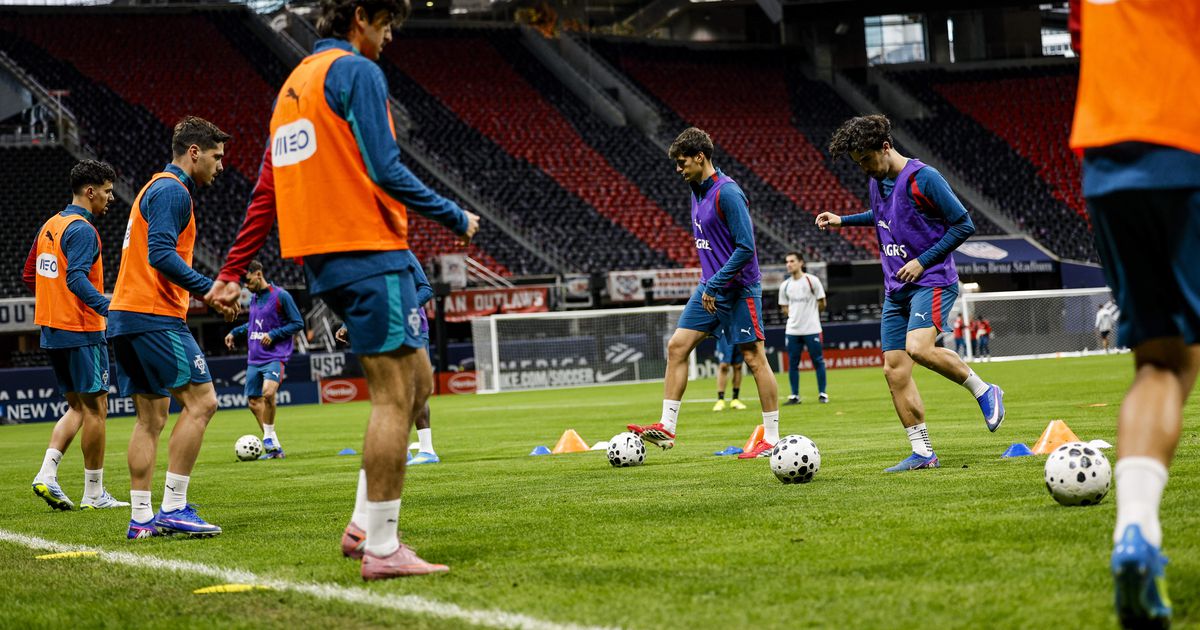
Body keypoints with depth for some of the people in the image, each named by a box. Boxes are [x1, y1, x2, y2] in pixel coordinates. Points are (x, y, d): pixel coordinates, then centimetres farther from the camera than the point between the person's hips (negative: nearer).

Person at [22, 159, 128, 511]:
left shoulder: (49, 226, 13)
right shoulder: (82, 229, -14)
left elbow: (30, 277, 18)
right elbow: (76, 278, -26)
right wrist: (110, 308, -34)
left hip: (52, 332, 9)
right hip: (81, 332, -9)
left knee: (77, 407, 16)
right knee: (95, 408, 0)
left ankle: (47, 474, 0)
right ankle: (94, 493, 4)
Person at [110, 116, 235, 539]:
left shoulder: (158, 188, 23)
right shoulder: (172, 191, -8)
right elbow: (161, 254, -20)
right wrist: (207, 288, -23)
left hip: (125, 315, 11)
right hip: (154, 316, -11)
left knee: (151, 417, 9)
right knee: (200, 401, -11)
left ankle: (141, 518, 6)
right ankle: (173, 508, -14)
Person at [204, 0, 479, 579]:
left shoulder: (295, 82, 20)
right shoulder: (356, 71, -7)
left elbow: (266, 189, 19)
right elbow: (385, 171, -15)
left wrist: (232, 271, 18)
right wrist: (456, 219, -4)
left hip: (322, 259, 9)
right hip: (368, 250, -9)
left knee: (414, 382, 14)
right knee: (394, 395, -7)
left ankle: (366, 526, 11)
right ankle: (382, 549, -7)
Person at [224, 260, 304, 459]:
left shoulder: (281, 296, -8)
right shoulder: (253, 298, 13)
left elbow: (298, 323, -8)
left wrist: (273, 334, -15)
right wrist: (235, 332, 19)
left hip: (275, 356, -8)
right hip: (254, 358, 8)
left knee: (268, 392, -30)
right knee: (253, 401, 4)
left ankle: (269, 436, -12)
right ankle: (275, 448, 11)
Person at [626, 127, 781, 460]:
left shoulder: (727, 192, -17)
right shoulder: (697, 191, 11)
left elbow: (746, 247, -22)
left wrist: (716, 284, -20)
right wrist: (708, 283, 16)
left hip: (738, 289, -9)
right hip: (709, 287, 9)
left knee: (754, 358, -3)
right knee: (677, 346, 2)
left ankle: (772, 439, 2)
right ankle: (667, 427, 3)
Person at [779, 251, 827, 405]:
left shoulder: (812, 280, -4)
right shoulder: (785, 285, 7)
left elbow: (822, 304, 2)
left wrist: (808, 312, 6)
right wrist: (795, 314, 1)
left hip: (811, 329, -4)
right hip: (792, 330, 4)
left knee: (818, 361, -1)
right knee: (792, 363, 4)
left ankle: (822, 394, 8)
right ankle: (795, 396, 11)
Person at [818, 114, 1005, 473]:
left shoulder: (923, 179, -14)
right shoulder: (877, 181, 10)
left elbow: (963, 225, -13)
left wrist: (923, 261, -16)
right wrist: (842, 220, 25)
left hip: (931, 281, -8)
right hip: (896, 289, 8)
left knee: (918, 348, -31)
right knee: (894, 370, 0)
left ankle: (983, 391, -9)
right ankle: (923, 453, 4)